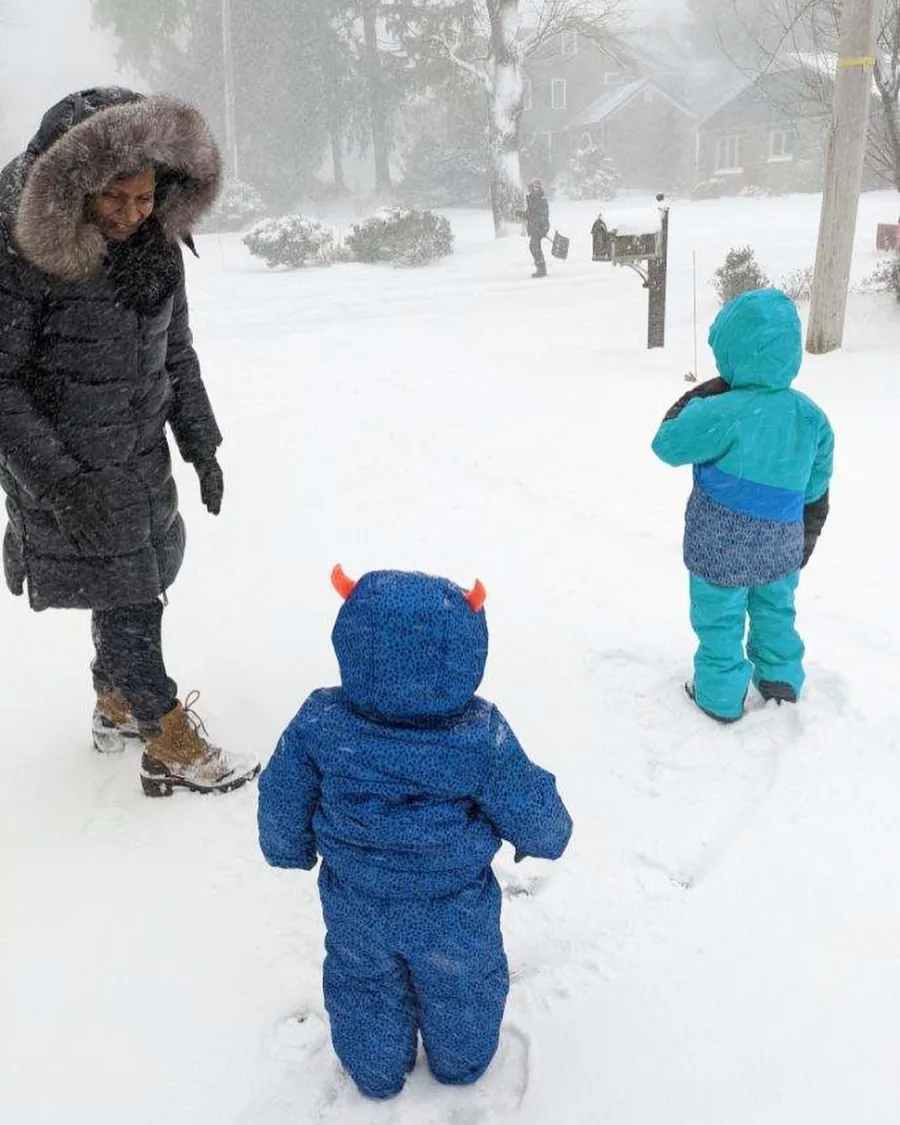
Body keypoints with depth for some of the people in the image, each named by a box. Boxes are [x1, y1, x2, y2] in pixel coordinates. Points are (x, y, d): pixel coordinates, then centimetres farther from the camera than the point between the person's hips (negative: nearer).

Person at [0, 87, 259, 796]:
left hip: (143, 458, 6)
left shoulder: (158, 246, 1)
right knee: (126, 602, -2)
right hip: (69, 472, -6)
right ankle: (172, 747, 10)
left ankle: (116, 709, 37)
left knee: (134, 594, 16)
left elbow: (177, 353, 11)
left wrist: (202, 444, 6)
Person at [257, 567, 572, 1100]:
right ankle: (462, 1063, 56)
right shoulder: (481, 739, -32)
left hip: (357, 908, 1)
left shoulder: (319, 724, -27)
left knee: (364, 988, 30)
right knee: (460, 989, 29)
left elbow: (283, 798, -10)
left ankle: (377, 1073, 54)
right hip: (456, 914, -1)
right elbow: (530, 811, -16)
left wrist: (289, 848, 12)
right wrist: (548, 836, 8)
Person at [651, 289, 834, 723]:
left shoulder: (723, 413, -27)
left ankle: (720, 697, 28)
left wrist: (700, 397, 0)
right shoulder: (812, 417, -5)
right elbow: (815, 493, 5)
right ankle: (781, 681, 44)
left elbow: (668, 444, -11)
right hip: (781, 549, 5)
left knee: (720, 623, 14)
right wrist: (805, 542, 19)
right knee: (775, 613, 26)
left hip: (721, 552, -5)